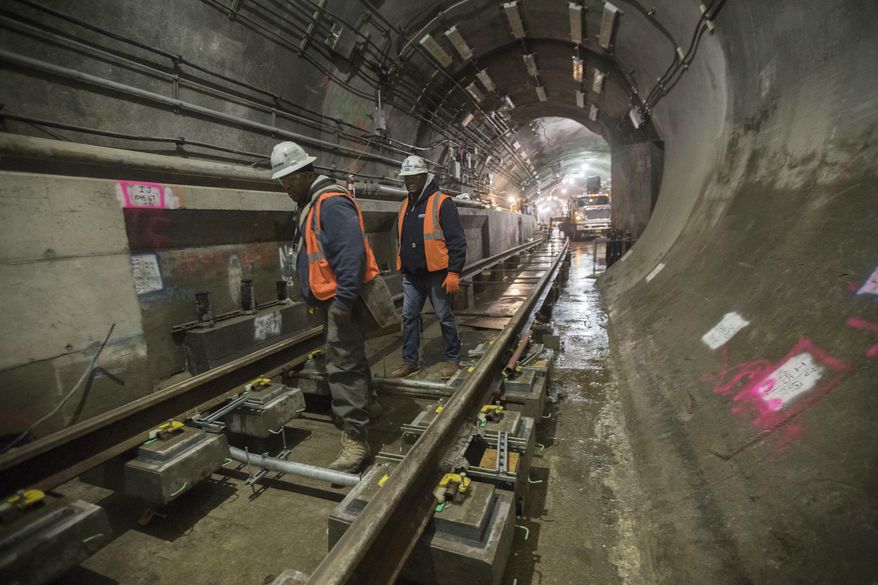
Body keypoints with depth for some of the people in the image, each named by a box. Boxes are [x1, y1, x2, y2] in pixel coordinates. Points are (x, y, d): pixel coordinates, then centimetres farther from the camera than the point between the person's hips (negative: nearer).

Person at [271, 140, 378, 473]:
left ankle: (356, 441, 0)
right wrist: (317, 295, 23)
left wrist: (344, 299, -27)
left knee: (343, 367, -8)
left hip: (342, 300, -11)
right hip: (334, 298, 11)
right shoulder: (312, 202, 17)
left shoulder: (331, 202, -17)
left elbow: (351, 253, -26)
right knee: (349, 362, 23)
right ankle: (364, 406, 43)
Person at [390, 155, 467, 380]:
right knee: (409, 317, 10)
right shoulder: (404, 206, 13)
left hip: (436, 273, -6)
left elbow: (457, 240, -14)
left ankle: (452, 359, 21)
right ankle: (409, 361, 23)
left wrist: (454, 272, -18)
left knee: (445, 317, 5)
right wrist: (402, 268, 20)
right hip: (411, 275, 7)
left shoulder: (442, 202, -9)